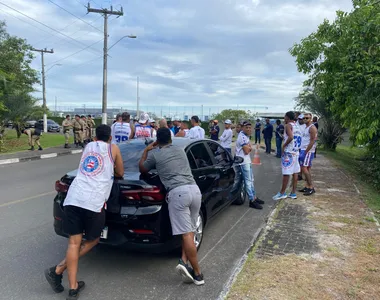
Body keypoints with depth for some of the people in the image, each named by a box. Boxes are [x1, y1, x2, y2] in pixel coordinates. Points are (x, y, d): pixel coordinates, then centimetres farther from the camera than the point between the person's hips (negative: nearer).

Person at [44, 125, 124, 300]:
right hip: (94, 201, -4)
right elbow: (120, 173, 22)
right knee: (92, 240, 15)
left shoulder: (88, 146, 25)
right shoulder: (113, 148, 14)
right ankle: (58, 271, 8)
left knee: (74, 243, 7)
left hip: (73, 198, 4)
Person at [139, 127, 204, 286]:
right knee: (190, 231, 17)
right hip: (194, 189, 5)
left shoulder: (154, 154, 11)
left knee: (187, 234, -3)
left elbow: (142, 169, 28)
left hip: (178, 192, -5)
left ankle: (197, 274, -1)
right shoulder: (180, 150, 25)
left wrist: (146, 151, 40)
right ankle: (184, 261, 6)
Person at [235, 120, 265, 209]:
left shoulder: (246, 136, 13)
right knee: (248, 181, -8)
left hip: (248, 161, 11)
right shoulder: (242, 137, -19)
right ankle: (252, 201, -5)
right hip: (244, 162, -11)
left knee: (251, 180, 17)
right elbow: (246, 151, -20)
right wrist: (249, 147, -1)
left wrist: (248, 148, -6)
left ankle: (254, 197, 27)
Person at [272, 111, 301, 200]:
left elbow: (290, 137, -26)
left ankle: (282, 193, 1)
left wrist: (284, 145, -15)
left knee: (286, 173, -4)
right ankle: (293, 193, 14)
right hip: (296, 152, 9)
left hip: (288, 152, -9)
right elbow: (298, 139, 17)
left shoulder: (288, 125, -10)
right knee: (295, 172, 9)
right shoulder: (297, 126, 16)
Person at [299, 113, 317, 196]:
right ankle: (307, 187, 14)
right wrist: (302, 151, 14)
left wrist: (306, 152, -18)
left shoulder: (312, 128, -12)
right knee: (307, 169, 10)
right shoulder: (306, 127, 17)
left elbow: (312, 141, -18)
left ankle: (311, 187, -8)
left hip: (308, 151, -9)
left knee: (304, 168, -12)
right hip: (303, 150, 9)